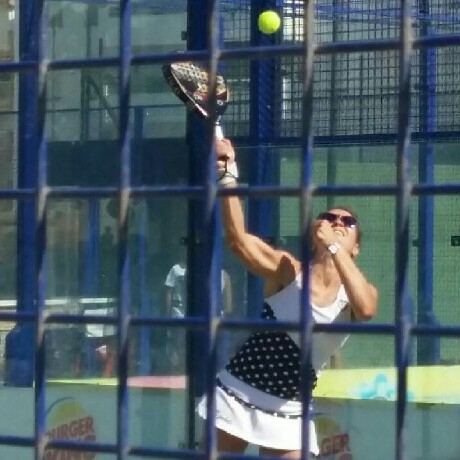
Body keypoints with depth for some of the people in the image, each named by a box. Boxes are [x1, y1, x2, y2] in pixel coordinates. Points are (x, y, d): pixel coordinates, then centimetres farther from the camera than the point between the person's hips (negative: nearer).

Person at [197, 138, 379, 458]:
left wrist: (334, 246, -30)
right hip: (236, 396, -1)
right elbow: (238, 239, -25)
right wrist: (228, 173, -36)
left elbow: (366, 310, -29)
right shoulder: (287, 269, -8)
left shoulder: (361, 293, -3)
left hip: (289, 414, 1)